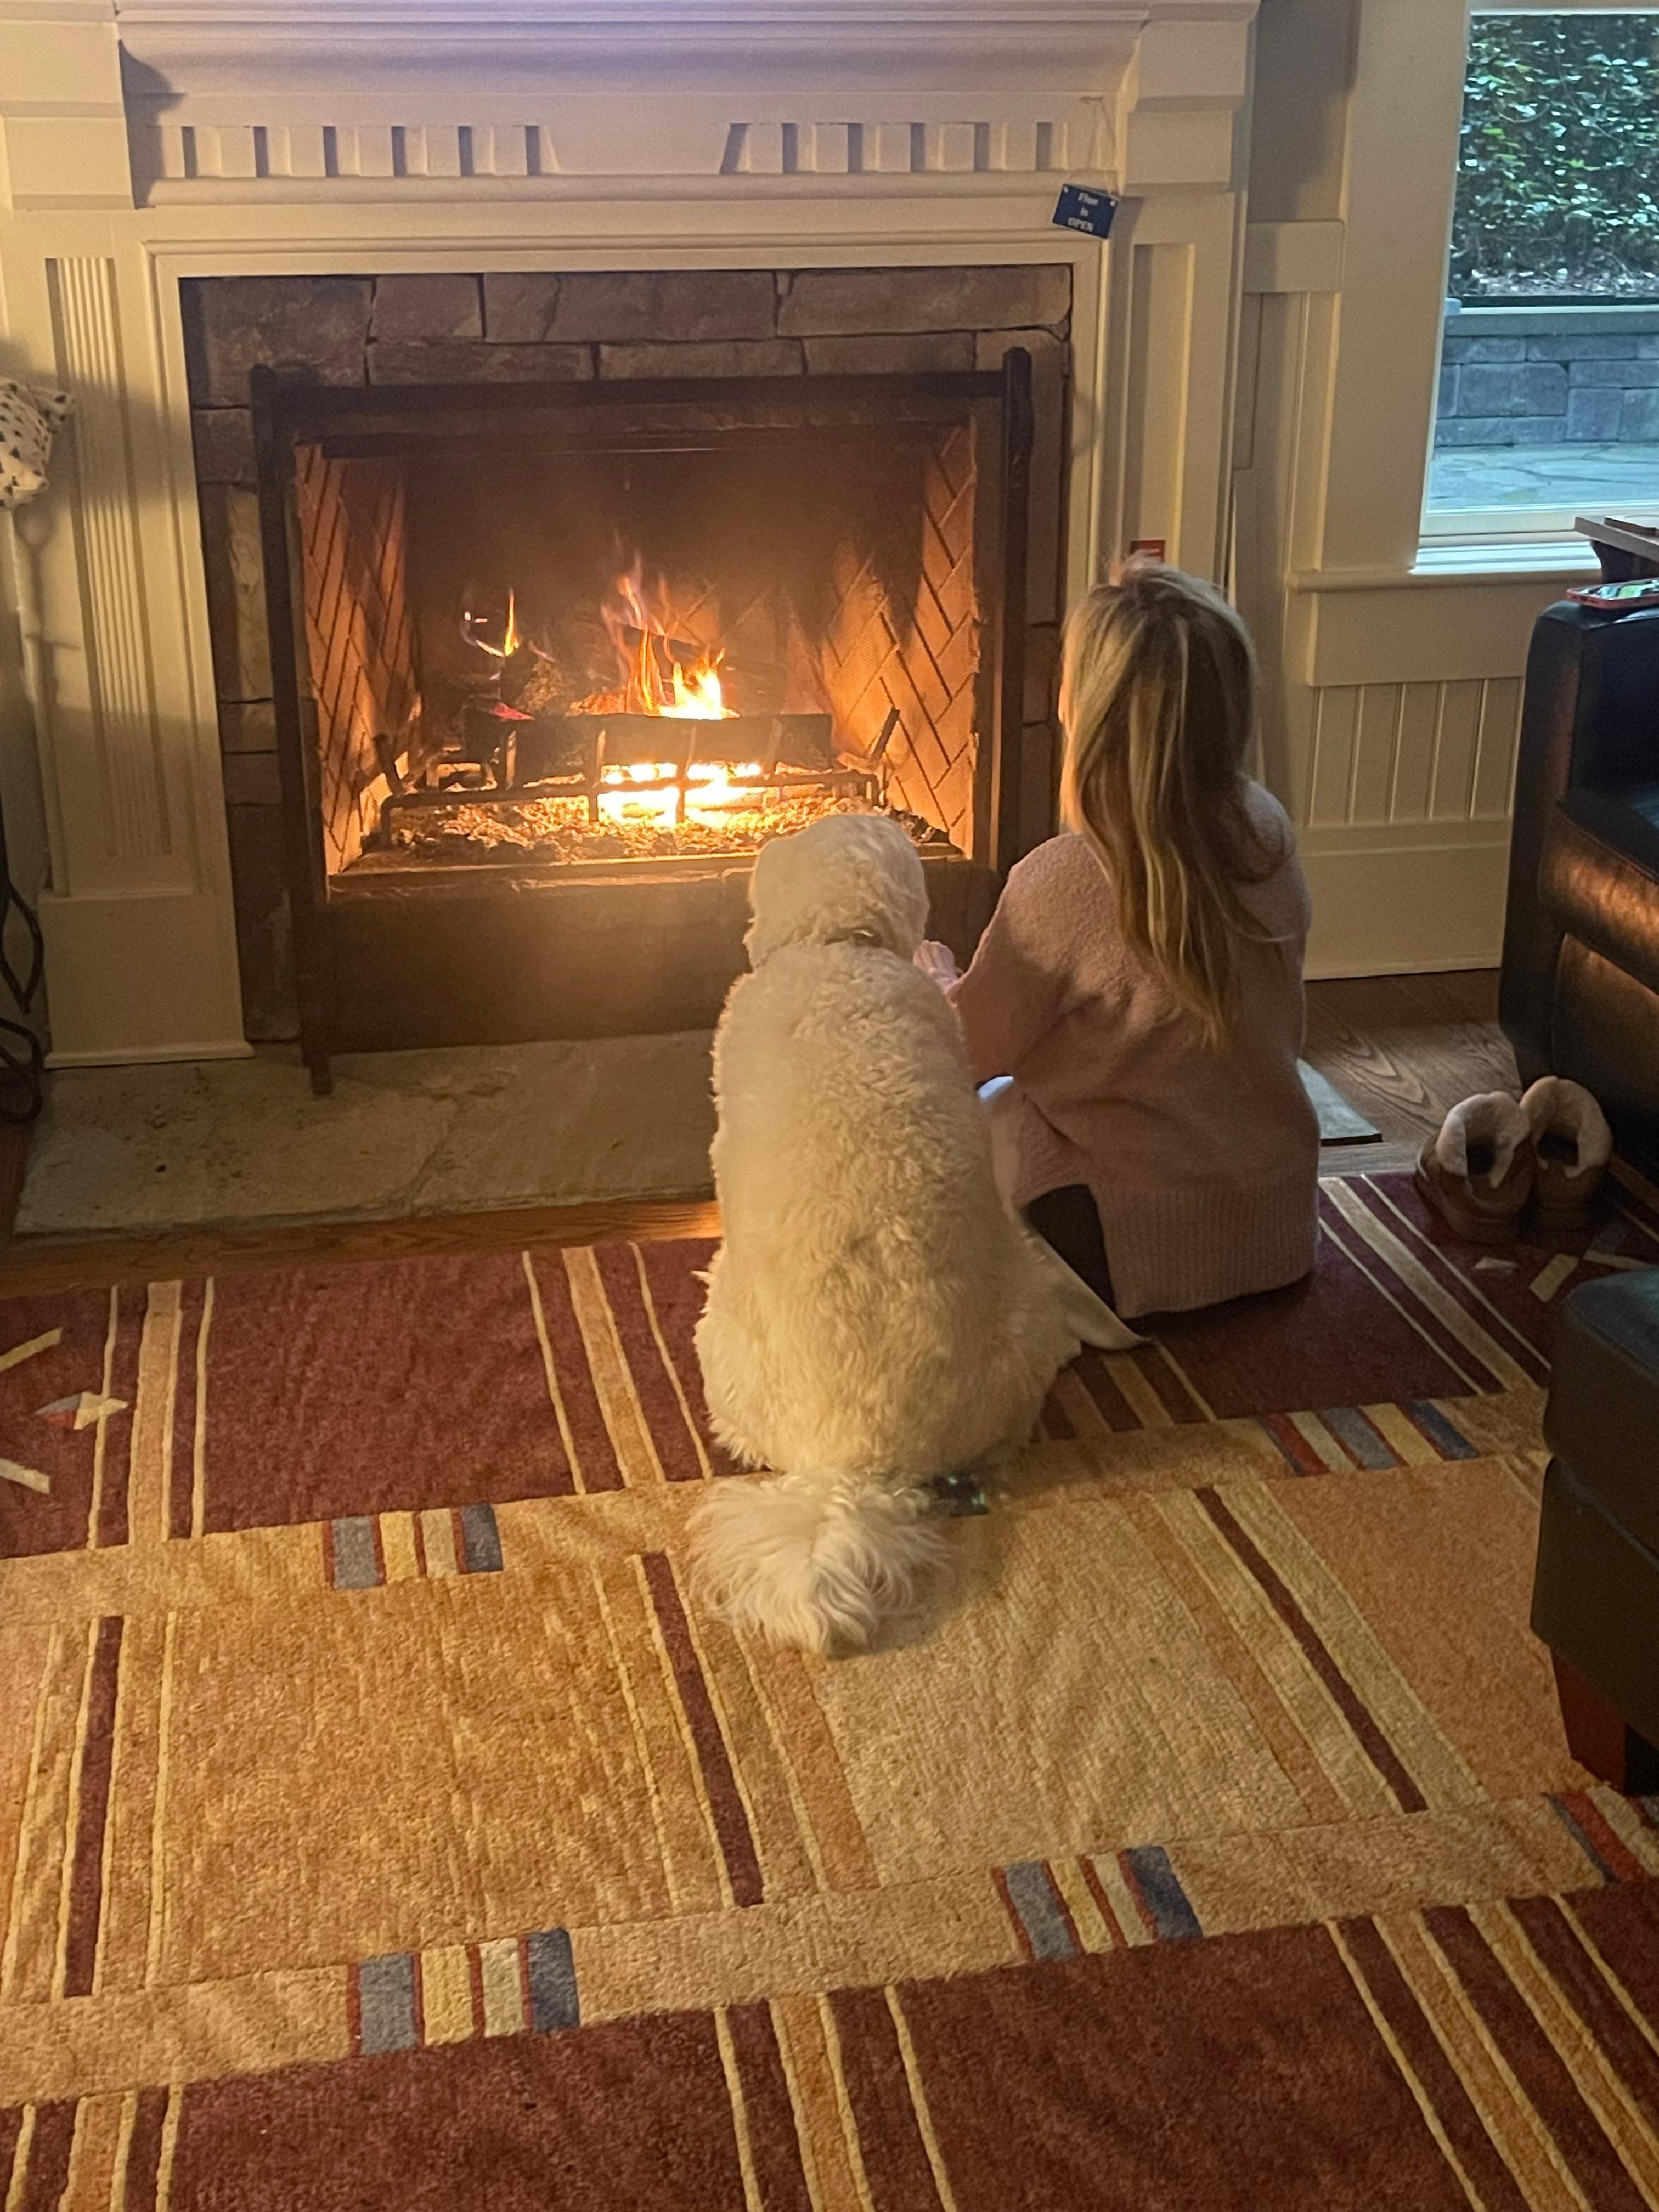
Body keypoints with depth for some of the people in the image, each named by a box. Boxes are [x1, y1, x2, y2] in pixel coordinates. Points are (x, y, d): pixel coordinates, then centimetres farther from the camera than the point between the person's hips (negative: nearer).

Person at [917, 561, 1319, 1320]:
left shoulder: (1058, 885, -25)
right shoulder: (1268, 833, -8)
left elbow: (973, 1052, -9)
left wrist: (934, 974, 14)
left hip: (1137, 1256, -6)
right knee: (1015, 1098, 25)